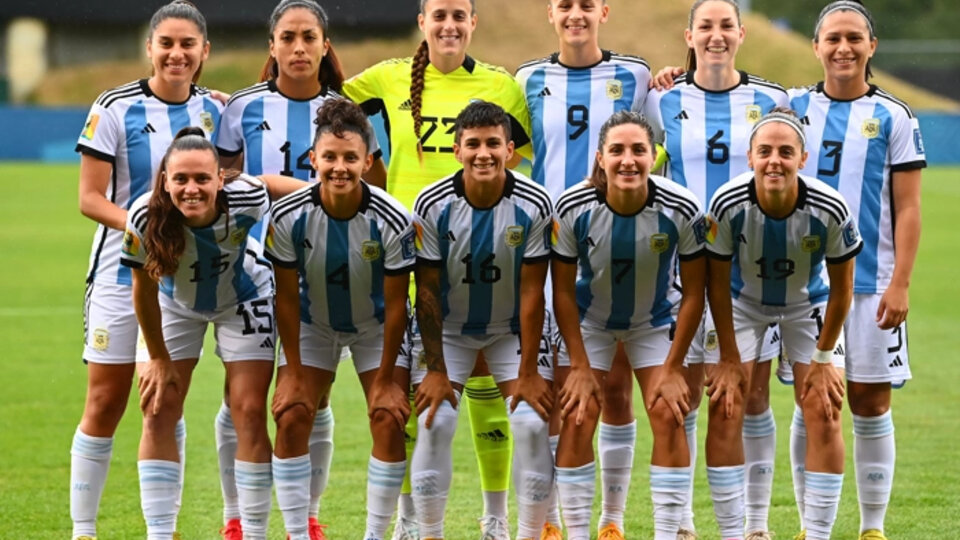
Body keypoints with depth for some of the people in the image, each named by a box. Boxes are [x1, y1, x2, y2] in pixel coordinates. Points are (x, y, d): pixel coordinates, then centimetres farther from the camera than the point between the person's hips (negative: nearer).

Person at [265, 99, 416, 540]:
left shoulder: (393, 221, -28)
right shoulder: (289, 217, -26)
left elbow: (396, 304, -18)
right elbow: (287, 297, -14)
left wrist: (384, 379, -14)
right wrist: (294, 373, -12)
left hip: (375, 327, -1)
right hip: (313, 324, 1)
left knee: (389, 420, -12)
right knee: (291, 417, -11)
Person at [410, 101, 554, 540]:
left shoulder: (534, 205, -20)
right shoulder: (432, 206, -20)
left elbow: (531, 291, -16)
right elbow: (427, 290, -13)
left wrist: (527, 371, -15)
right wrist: (435, 370, -14)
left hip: (512, 330, 0)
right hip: (450, 330, 0)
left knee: (532, 423, -12)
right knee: (434, 423, -12)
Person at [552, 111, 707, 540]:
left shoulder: (682, 210, -27)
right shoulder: (573, 208, -27)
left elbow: (694, 292, -15)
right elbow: (563, 291, -15)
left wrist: (672, 368, -14)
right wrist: (580, 367, -15)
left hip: (656, 321, 0)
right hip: (589, 321, 0)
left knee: (668, 414, -11)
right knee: (578, 417, -10)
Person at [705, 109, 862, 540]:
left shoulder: (830, 210, -31)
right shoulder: (728, 205, -31)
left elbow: (841, 289, -14)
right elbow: (717, 283, -16)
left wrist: (823, 359, -9)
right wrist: (729, 359, -13)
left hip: (808, 305, 0)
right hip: (743, 303, 0)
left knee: (824, 415, -7)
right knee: (727, 411, -8)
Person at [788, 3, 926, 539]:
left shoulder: (894, 117, 2)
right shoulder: (792, 108, 8)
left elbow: (907, 208, 0)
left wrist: (900, 284, -8)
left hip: (871, 284, -1)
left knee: (871, 406, 1)